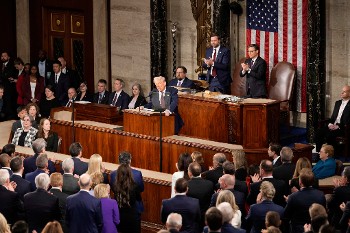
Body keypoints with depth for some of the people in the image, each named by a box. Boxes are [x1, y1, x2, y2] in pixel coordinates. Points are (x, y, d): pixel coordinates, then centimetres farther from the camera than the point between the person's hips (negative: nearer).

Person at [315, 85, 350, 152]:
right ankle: (319, 152, -12)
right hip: (333, 126, 7)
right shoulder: (338, 103, 19)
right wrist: (330, 124, 0)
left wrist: (338, 126, -19)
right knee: (318, 133, -16)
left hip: (342, 128, -7)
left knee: (329, 135, -32)